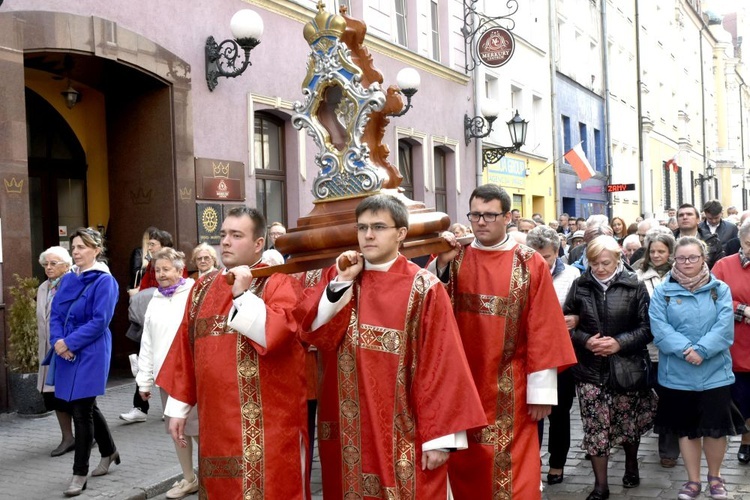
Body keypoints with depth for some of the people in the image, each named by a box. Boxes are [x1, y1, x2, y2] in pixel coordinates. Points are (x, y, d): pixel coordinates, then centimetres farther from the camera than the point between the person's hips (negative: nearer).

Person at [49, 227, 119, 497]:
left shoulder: (104, 281, -11)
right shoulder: (67, 279, 11)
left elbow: (99, 322, -17)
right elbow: (55, 313, 9)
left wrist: (69, 343, -17)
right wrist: (57, 340, -9)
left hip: (90, 354, -7)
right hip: (67, 353, 7)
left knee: (81, 411, -4)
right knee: (87, 406, 18)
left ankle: (80, 473, 6)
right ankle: (109, 451, 37)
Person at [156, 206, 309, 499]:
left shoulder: (279, 282, -6)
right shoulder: (203, 288, 11)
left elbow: (275, 334, -23)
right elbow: (185, 349, 12)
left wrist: (243, 294, -20)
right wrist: (178, 406, 10)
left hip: (268, 422, -5)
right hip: (217, 418, 5)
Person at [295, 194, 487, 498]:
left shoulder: (423, 288, -8)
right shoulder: (339, 277, 5)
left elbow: (441, 365, -10)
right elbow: (312, 333, -6)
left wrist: (440, 436, -12)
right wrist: (342, 282, -13)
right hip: (348, 431, 4)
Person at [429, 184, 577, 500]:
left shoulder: (530, 264, -3)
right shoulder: (453, 258, 4)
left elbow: (543, 332, -6)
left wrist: (541, 391, -8)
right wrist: (440, 264, -21)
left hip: (510, 390, -2)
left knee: (511, 471, 1)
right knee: (465, 468, 13)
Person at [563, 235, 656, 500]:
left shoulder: (634, 286, -5)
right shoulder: (579, 286, 0)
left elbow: (647, 327, -5)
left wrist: (620, 342, -18)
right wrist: (585, 340, -13)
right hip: (590, 369, 1)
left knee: (628, 421, 15)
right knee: (596, 427, 1)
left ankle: (631, 463, 43)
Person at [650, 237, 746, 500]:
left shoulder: (720, 289, 2)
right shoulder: (663, 291, 1)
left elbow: (724, 327, -9)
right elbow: (659, 328, -9)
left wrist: (701, 350, -21)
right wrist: (685, 349, -21)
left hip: (714, 372, 0)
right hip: (677, 373, 0)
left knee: (715, 427, 5)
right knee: (686, 428, 11)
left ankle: (715, 476, 29)